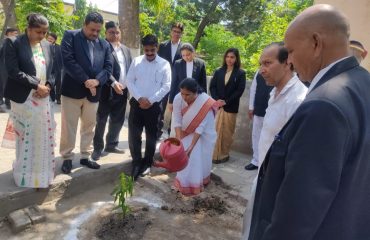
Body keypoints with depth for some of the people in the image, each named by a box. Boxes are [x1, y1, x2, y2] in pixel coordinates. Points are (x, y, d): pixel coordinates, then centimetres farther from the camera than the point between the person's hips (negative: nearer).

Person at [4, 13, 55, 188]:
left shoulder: (48, 46, 11)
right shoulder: (13, 43, -5)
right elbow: (13, 71, -13)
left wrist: (48, 86, -6)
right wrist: (36, 85, -16)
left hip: (43, 98, 5)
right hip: (23, 99, -5)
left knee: (43, 136, 8)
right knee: (25, 137, 2)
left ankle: (41, 173, 22)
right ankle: (26, 173, 18)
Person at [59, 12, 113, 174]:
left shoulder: (105, 44, 11)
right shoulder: (70, 36, -1)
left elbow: (108, 67, 5)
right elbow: (68, 60, -12)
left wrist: (97, 81, -14)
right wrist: (85, 80, -17)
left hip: (93, 92, 4)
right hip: (73, 90, -4)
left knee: (89, 126, 11)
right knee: (69, 127, 2)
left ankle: (85, 156, 24)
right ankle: (67, 158, 16)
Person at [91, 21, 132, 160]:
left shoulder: (126, 49, 15)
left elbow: (130, 69, 14)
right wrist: (113, 83, -27)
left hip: (122, 91, 6)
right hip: (106, 90, -6)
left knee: (118, 120, 13)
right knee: (101, 121, 4)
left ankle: (111, 145, 29)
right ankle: (98, 148, 17)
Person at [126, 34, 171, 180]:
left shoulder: (164, 64, 0)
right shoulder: (136, 61, 5)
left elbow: (166, 86, -5)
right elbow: (129, 81, 1)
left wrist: (151, 100, -13)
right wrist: (140, 98, -12)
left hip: (154, 105, -1)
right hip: (137, 103, 1)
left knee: (151, 136, 9)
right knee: (134, 135, 1)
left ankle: (147, 163, 25)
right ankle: (137, 162, 18)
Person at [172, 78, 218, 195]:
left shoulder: (205, 103, -34)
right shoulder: (178, 99, -24)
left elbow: (200, 127, -32)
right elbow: (176, 120, -23)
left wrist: (191, 146, -34)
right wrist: (179, 140, -32)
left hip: (203, 135, -3)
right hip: (187, 133, 3)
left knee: (199, 158, -1)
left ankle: (196, 183, 20)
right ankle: (184, 182, 25)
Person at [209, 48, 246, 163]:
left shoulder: (241, 73, 1)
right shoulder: (218, 71, 9)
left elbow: (240, 90, -6)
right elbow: (212, 87, 5)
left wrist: (226, 102, -13)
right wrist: (217, 100, -11)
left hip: (231, 107, -2)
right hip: (217, 105, 2)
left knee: (227, 132, 6)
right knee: (216, 131, 3)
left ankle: (224, 154, 18)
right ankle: (215, 154, 13)